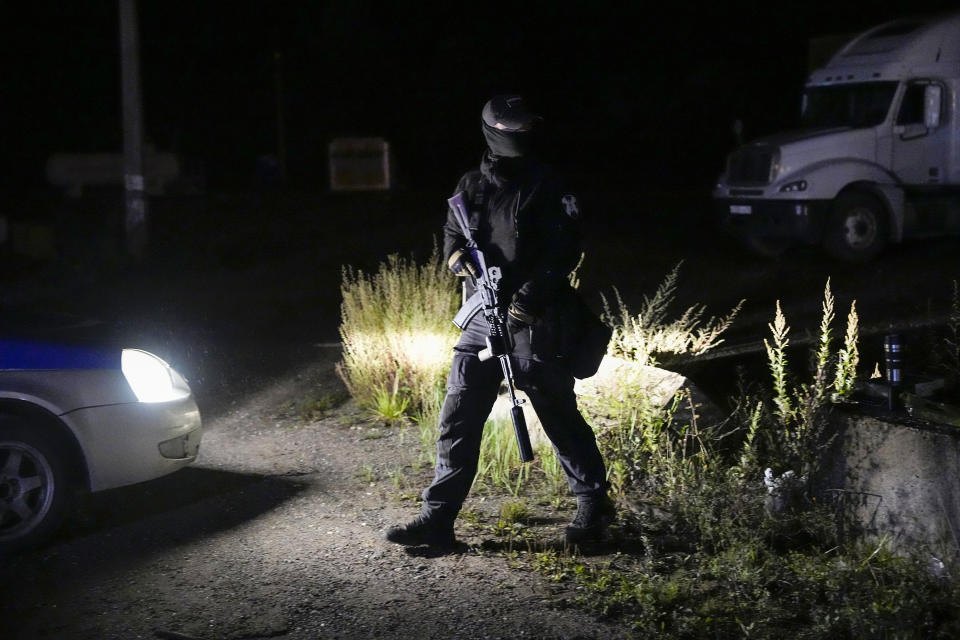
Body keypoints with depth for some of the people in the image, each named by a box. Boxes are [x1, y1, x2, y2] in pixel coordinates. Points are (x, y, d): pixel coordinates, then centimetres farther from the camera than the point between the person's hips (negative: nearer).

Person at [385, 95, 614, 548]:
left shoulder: (546, 187, -5)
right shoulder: (473, 185, 10)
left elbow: (565, 250, -10)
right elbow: (453, 238, 13)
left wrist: (532, 294, -22)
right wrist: (464, 261, -11)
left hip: (534, 323, -5)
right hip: (483, 318, 5)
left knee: (559, 416, 4)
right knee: (458, 417, 3)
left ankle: (595, 504, 22)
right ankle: (437, 518, 10)